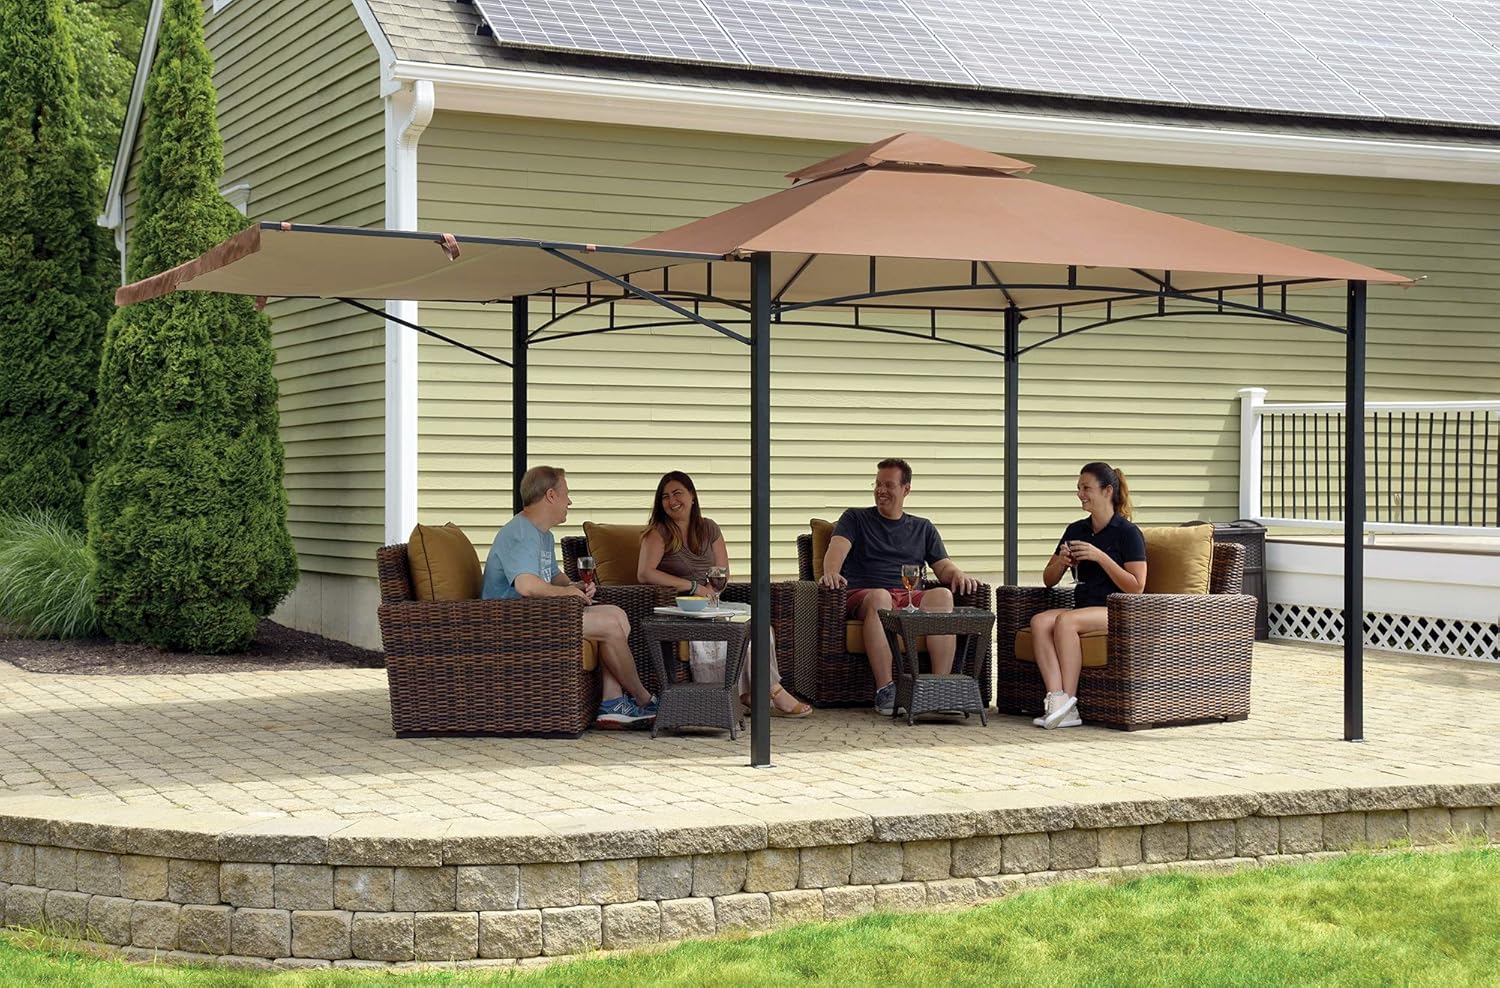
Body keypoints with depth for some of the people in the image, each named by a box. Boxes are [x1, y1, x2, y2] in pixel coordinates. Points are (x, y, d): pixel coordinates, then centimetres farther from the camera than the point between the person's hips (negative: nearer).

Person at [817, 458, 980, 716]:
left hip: (911, 598, 2)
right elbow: (837, 549, 0)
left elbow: (943, 566, 17)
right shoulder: (855, 518, 19)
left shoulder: (923, 528, 28)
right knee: (880, 597, -39)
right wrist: (831, 572, -23)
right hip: (862, 596, -2)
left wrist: (957, 574, -8)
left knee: (943, 596, -31)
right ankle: (885, 692, -45)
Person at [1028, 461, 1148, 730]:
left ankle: (1068, 703, -29)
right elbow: (1049, 580, 21)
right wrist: (1061, 561, -2)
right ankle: (1055, 700, -36)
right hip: (1083, 609, 6)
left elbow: (1136, 587, -11)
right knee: (1039, 621, -25)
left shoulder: (1128, 533, -3)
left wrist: (1100, 557, -18)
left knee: (1065, 621, -33)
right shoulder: (1076, 530, 16)